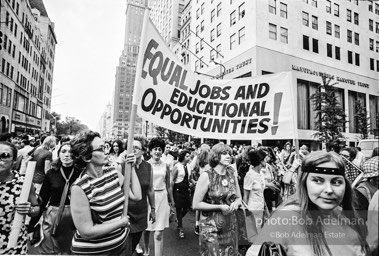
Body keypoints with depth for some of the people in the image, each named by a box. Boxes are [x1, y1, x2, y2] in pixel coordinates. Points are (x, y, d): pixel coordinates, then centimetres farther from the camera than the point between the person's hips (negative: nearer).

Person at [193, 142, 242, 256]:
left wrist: (235, 203, -10)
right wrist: (220, 207, -19)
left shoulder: (232, 174, 1)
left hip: (231, 225, 5)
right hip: (211, 226, -5)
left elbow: (238, 198, 13)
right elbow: (196, 204, -14)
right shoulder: (206, 176, -15)